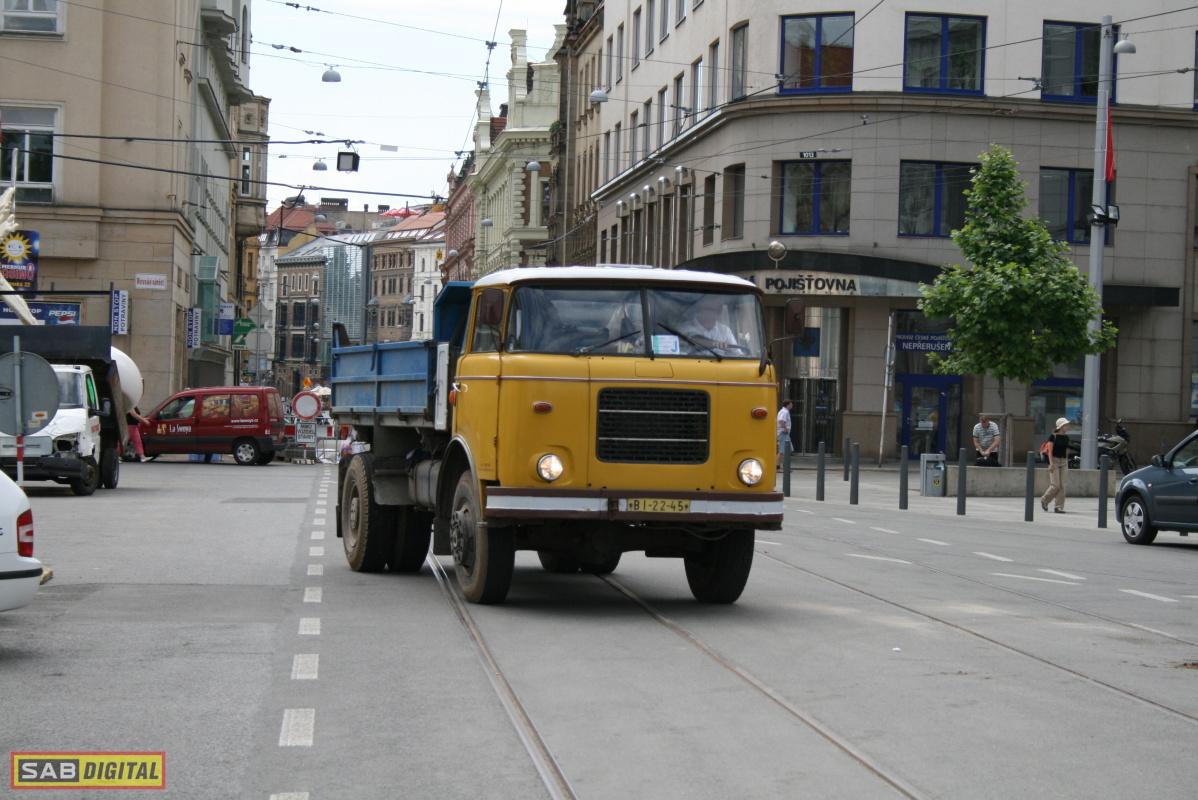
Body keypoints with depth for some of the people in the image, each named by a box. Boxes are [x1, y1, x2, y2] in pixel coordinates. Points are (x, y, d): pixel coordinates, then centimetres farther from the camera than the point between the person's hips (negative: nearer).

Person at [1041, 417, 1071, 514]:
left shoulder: (1066, 438, 11)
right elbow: (1050, 451, -9)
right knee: (1055, 485, -10)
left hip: (1064, 462, 6)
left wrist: (1067, 464, 14)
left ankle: (1059, 507, 1)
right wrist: (1051, 463, -17)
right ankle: (1044, 500, 13)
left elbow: (1066, 452, 16)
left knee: (1062, 486, -1)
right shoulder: (1053, 436, -6)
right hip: (1055, 461, -6)